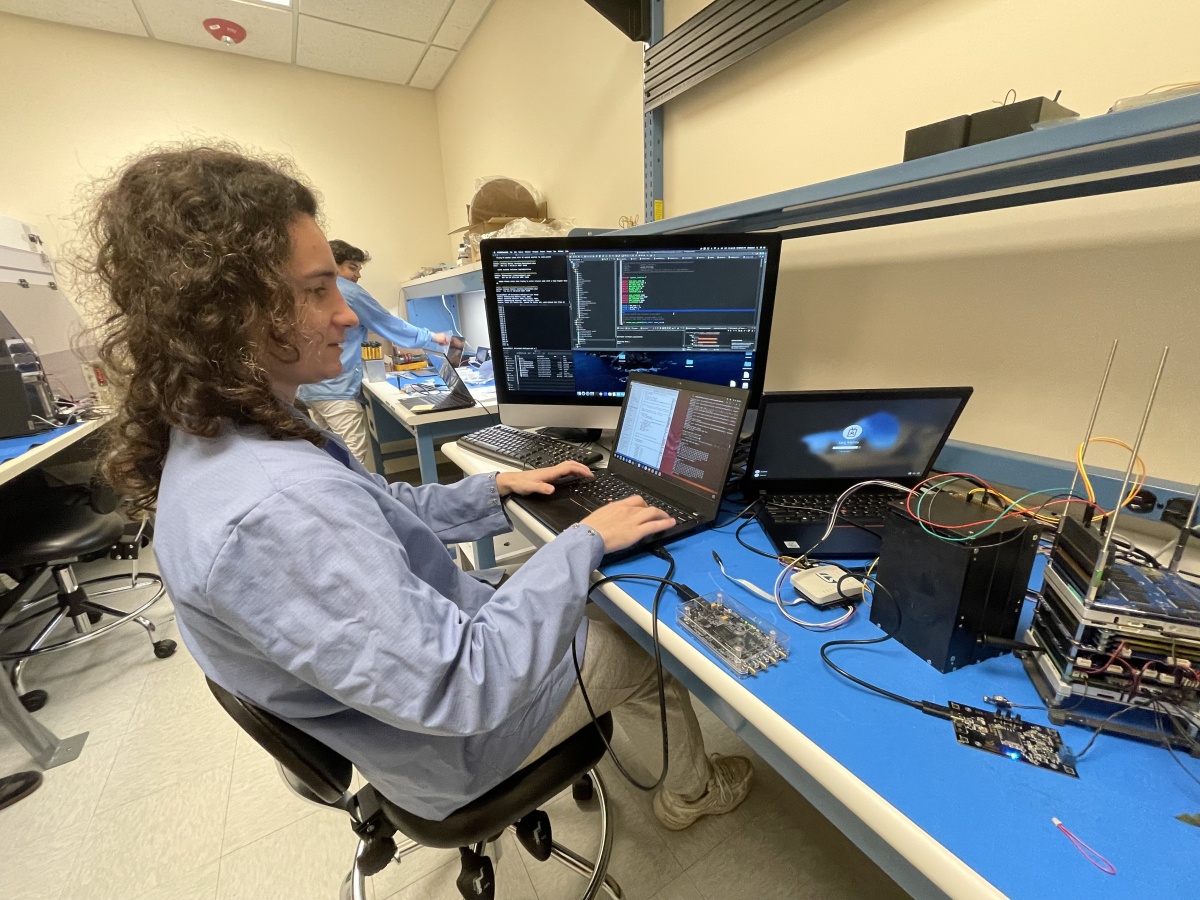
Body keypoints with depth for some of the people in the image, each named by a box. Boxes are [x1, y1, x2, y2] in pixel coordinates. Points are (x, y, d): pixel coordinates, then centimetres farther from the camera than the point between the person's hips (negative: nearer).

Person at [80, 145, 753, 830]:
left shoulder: (209, 439, -6)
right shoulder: (268, 509, -40)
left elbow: (384, 513, 4)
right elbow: (463, 688, -35)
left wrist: (495, 488, -4)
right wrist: (585, 542, -27)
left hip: (434, 637, 8)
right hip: (451, 736, -7)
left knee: (599, 608, 22)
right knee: (648, 650, 11)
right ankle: (693, 791, 45)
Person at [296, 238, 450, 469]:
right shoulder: (349, 292, -6)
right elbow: (389, 324, -1)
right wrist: (430, 337, 8)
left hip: (307, 387, 9)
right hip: (335, 388, -9)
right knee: (356, 458, -7)